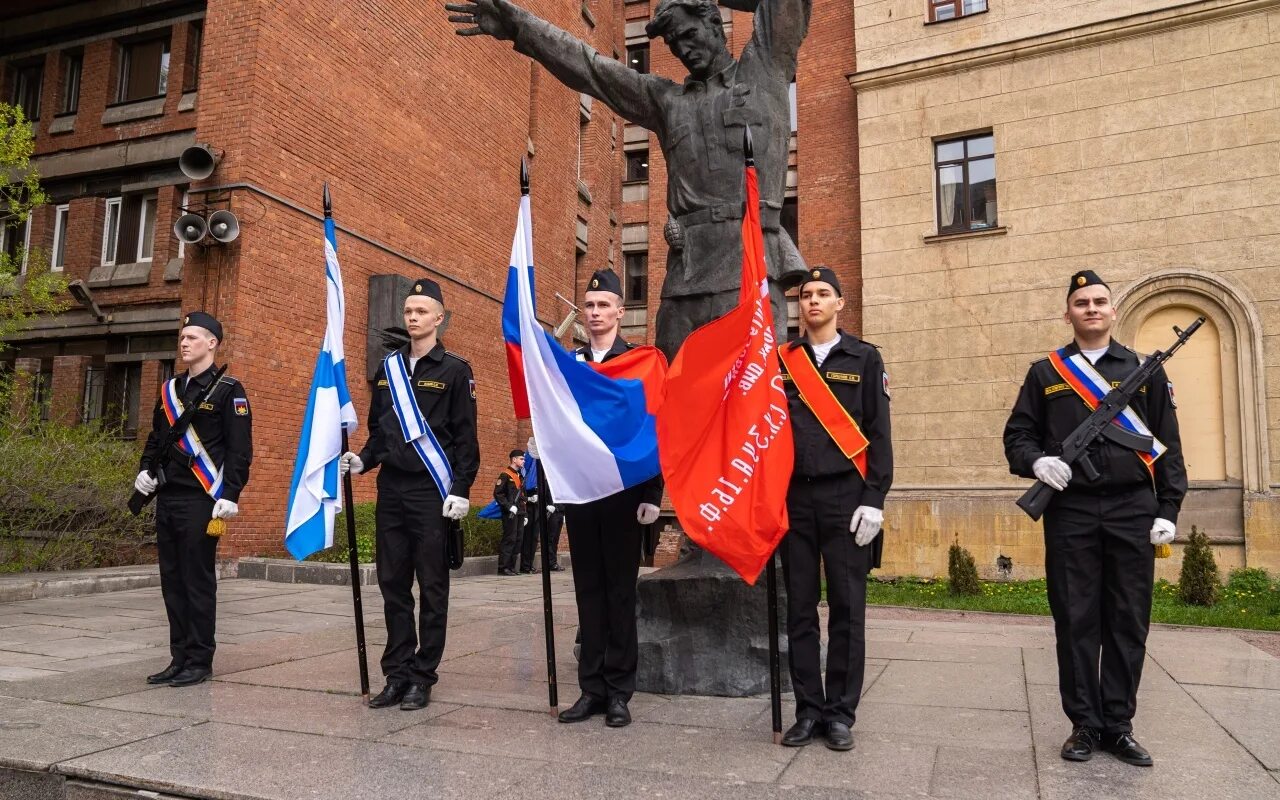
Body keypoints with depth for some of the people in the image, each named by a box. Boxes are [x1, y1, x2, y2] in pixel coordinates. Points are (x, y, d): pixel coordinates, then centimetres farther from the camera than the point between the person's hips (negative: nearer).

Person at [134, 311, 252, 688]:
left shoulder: (228, 390, -6)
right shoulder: (169, 389, 16)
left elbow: (240, 448, -10)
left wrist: (229, 495, -17)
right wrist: (146, 470, 10)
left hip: (201, 501, -7)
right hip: (167, 499, 7)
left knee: (198, 582, -2)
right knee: (172, 581, 11)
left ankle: (199, 661, 8)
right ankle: (180, 658, 20)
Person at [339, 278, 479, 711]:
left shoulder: (454, 370, -2)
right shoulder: (388, 368, 14)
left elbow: (465, 436, -6)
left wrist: (461, 489, -14)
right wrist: (362, 459, 3)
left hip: (432, 492, -6)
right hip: (391, 489, 6)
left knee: (432, 587, 2)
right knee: (392, 584, 9)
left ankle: (423, 677, 11)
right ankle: (397, 674, 19)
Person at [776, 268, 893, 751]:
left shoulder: (864, 359, 5)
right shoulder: (781, 361, 10)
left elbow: (878, 434, 1)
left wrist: (874, 501, -7)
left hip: (846, 498, -2)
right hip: (794, 497, 2)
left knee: (846, 608, 3)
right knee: (800, 609, 6)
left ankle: (841, 713, 15)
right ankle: (808, 710, 17)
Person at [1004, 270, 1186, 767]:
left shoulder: (1145, 370, 11)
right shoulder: (1045, 373, 10)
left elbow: (1168, 446, 8)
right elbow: (1017, 435, 8)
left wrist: (1168, 510, 0)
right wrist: (1037, 461, -14)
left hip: (1132, 511, 1)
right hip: (1070, 512, -1)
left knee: (1128, 623, 5)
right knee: (1076, 621, 3)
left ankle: (1118, 725, 18)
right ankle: (1085, 724, 14)